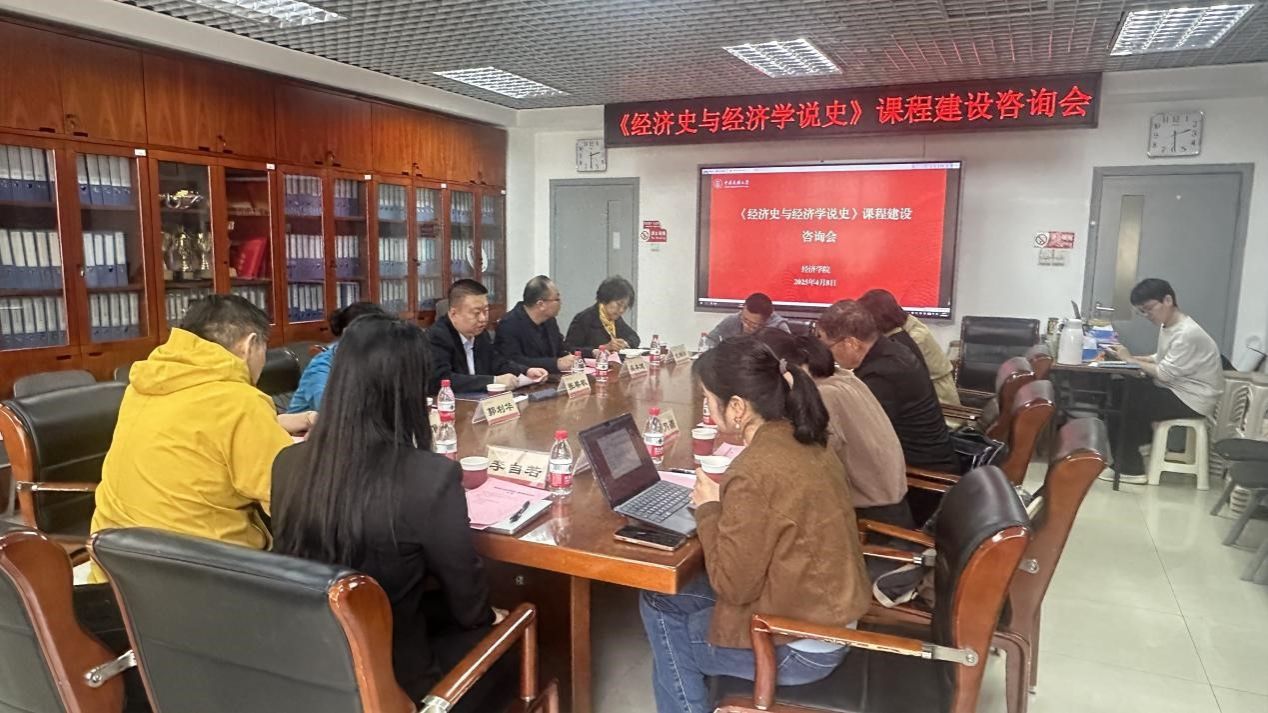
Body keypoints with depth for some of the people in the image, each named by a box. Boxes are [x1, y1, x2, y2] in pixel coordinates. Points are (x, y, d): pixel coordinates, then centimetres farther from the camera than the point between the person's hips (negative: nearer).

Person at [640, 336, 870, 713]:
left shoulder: (755, 471, -28)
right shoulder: (807, 442, -1)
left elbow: (732, 585, -20)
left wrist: (709, 508, -10)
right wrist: (726, 502, 2)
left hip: (799, 647, -8)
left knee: (659, 607, 10)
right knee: (679, 593, 18)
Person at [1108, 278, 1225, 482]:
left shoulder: (1188, 334, -24)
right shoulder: (1168, 326, 6)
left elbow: (1164, 373, -23)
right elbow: (1161, 359, 12)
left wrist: (1131, 360, -13)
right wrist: (1130, 357, -3)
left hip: (1191, 400, -9)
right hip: (1175, 389, 9)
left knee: (1124, 404, -14)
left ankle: (1129, 469, -3)